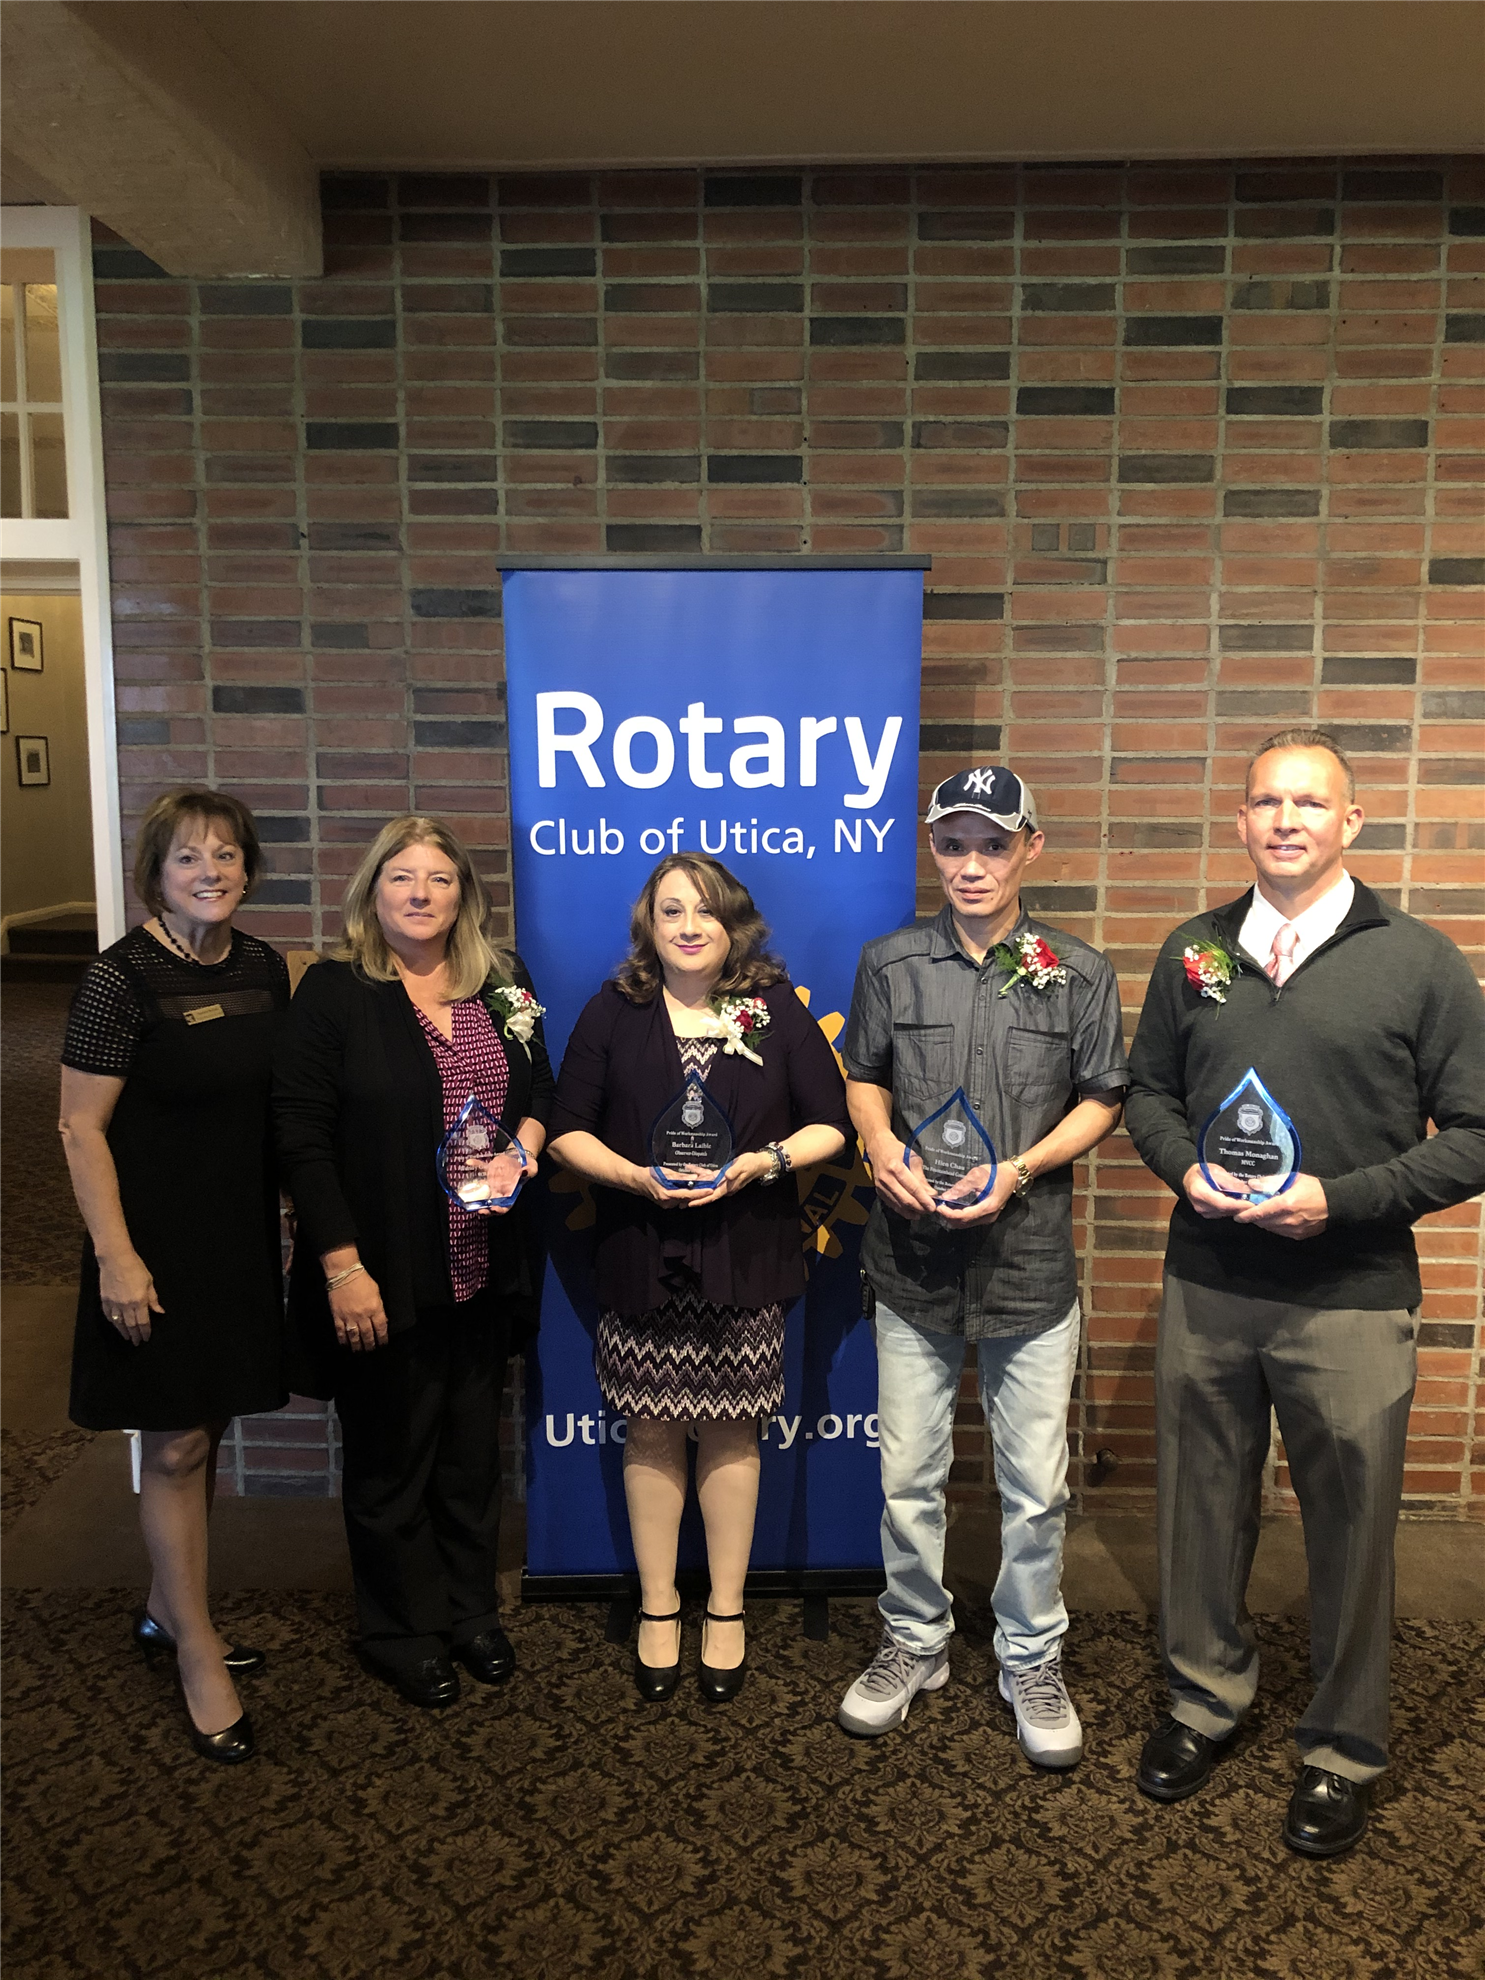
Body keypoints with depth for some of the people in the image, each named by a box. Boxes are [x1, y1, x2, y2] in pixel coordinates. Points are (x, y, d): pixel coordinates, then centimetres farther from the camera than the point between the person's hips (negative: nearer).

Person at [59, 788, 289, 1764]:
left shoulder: (264, 967, 3)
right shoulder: (122, 978, -15)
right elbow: (82, 1128, -14)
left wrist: (295, 1220, 10)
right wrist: (116, 1257, -17)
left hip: (242, 1237, 6)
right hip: (159, 1244, -6)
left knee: (203, 1430, 17)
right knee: (176, 1443, 3)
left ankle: (168, 1612, 36)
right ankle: (198, 1654, 19)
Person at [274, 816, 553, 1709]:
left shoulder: (504, 982, 5)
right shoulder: (334, 992, -9)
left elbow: (539, 1088, 15)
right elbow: (303, 1137, -11)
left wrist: (521, 1146, -8)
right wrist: (342, 1267, -15)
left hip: (482, 1271, 4)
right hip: (384, 1278, -4)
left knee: (474, 1450, 18)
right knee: (392, 1459, 12)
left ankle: (472, 1612, 38)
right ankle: (402, 1632, 33)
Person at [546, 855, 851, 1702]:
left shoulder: (778, 1010, 2)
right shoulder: (613, 1012, 2)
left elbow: (830, 1123, 2)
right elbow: (568, 1129, 2)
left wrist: (761, 1163, -15)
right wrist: (637, 1177, -15)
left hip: (747, 1257, 0)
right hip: (640, 1259, 1)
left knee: (730, 1433, 9)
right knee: (652, 1434, 9)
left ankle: (727, 1613, 27)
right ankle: (658, 1611, 27)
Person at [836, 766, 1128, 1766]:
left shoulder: (1080, 972, 0)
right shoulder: (891, 963, 2)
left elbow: (1103, 1099, 3)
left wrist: (1020, 1169, -12)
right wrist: (884, 1146, -8)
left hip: (1031, 1261, -1)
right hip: (914, 1261, 1)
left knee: (1036, 1485, 9)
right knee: (908, 1476, 12)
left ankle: (1032, 1661, 32)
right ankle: (916, 1643, 35)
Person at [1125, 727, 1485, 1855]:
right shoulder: (1193, 953, 6)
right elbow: (1150, 1092, 14)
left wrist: (1341, 1199, -16)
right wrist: (1186, 1169, -6)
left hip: (1352, 1301, -2)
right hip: (1206, 1288, 3)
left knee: (1352, 1528, 11)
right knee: (1204, 1502, 15)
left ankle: (1344, 1749, 33)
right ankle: (1207, 1696, 39)